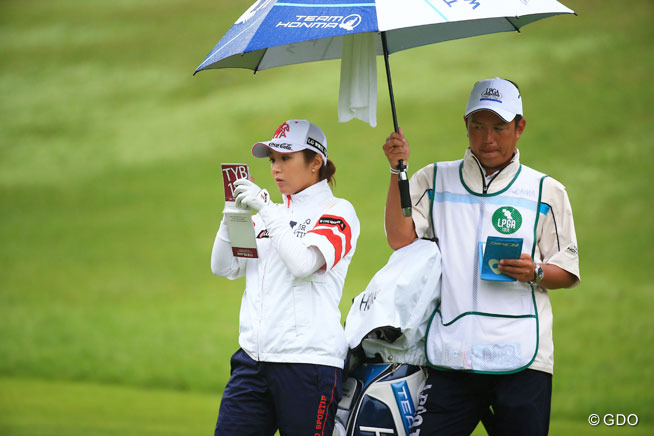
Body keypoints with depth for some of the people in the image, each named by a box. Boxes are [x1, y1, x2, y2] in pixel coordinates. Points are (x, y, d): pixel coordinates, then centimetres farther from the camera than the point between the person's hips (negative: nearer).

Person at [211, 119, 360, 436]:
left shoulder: (337, 211, 0)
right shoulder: (271, 214, 20)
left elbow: (304, 263, -16)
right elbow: (224, 267, 14)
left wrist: (266, 210, -14)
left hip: (308, 360, -6)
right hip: (253, 356, 6)